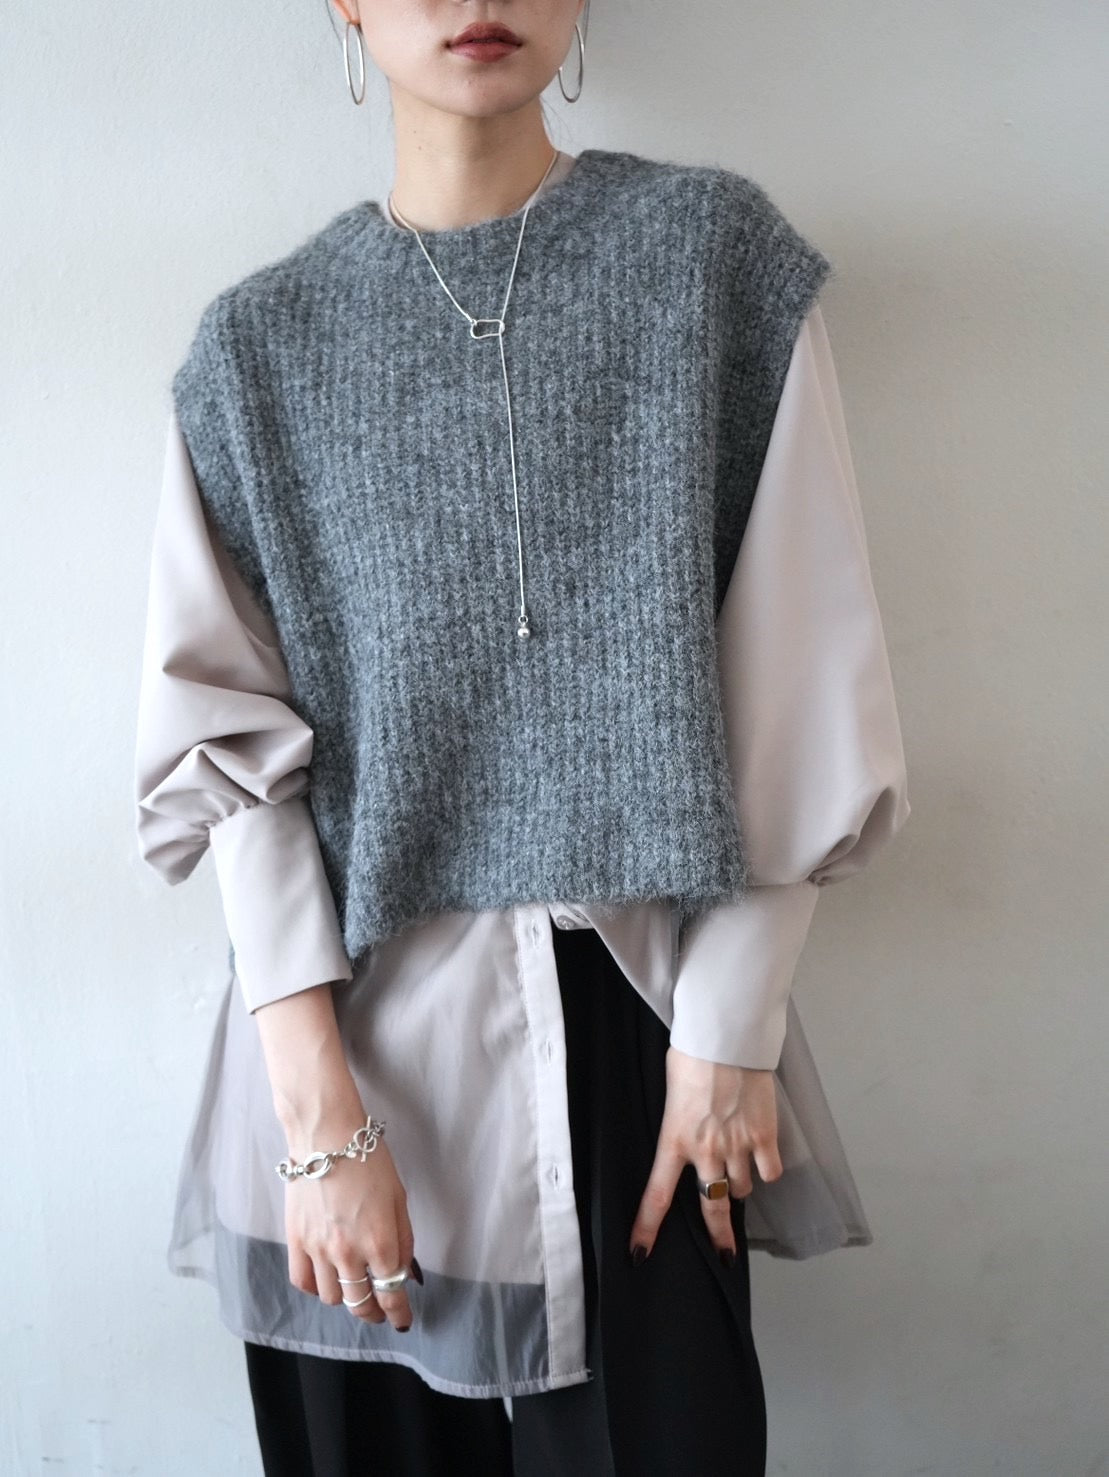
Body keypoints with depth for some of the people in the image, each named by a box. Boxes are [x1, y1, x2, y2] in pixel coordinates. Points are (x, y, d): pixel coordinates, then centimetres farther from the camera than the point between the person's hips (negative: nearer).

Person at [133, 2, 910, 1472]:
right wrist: (320, 1114, -9)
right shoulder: (260, 342, 4)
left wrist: (728, 1035, -6)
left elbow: (800, 684, -2)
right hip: (363, 1015, 1)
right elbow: (228, 734, -1)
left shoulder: (715, 248, 2)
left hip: (634, 1017, 0)